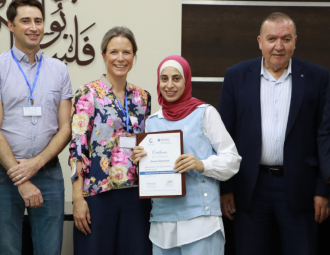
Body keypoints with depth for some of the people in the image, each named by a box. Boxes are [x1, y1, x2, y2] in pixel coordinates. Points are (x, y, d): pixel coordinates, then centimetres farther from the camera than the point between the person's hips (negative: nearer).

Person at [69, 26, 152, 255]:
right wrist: (78, 197, -14)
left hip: (136, 194, 4)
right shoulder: (88, 94, -4)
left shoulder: (143, 97, 10)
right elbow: (78, 146, -8)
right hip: (97, 193, -4)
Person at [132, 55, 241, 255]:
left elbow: (232, 159, -1)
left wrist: (202, 165, -18)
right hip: (162, 221, 5)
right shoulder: (152, 121, 15)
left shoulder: (205, 113, 2)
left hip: (201, 219, -4)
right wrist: (140, 160, -1)